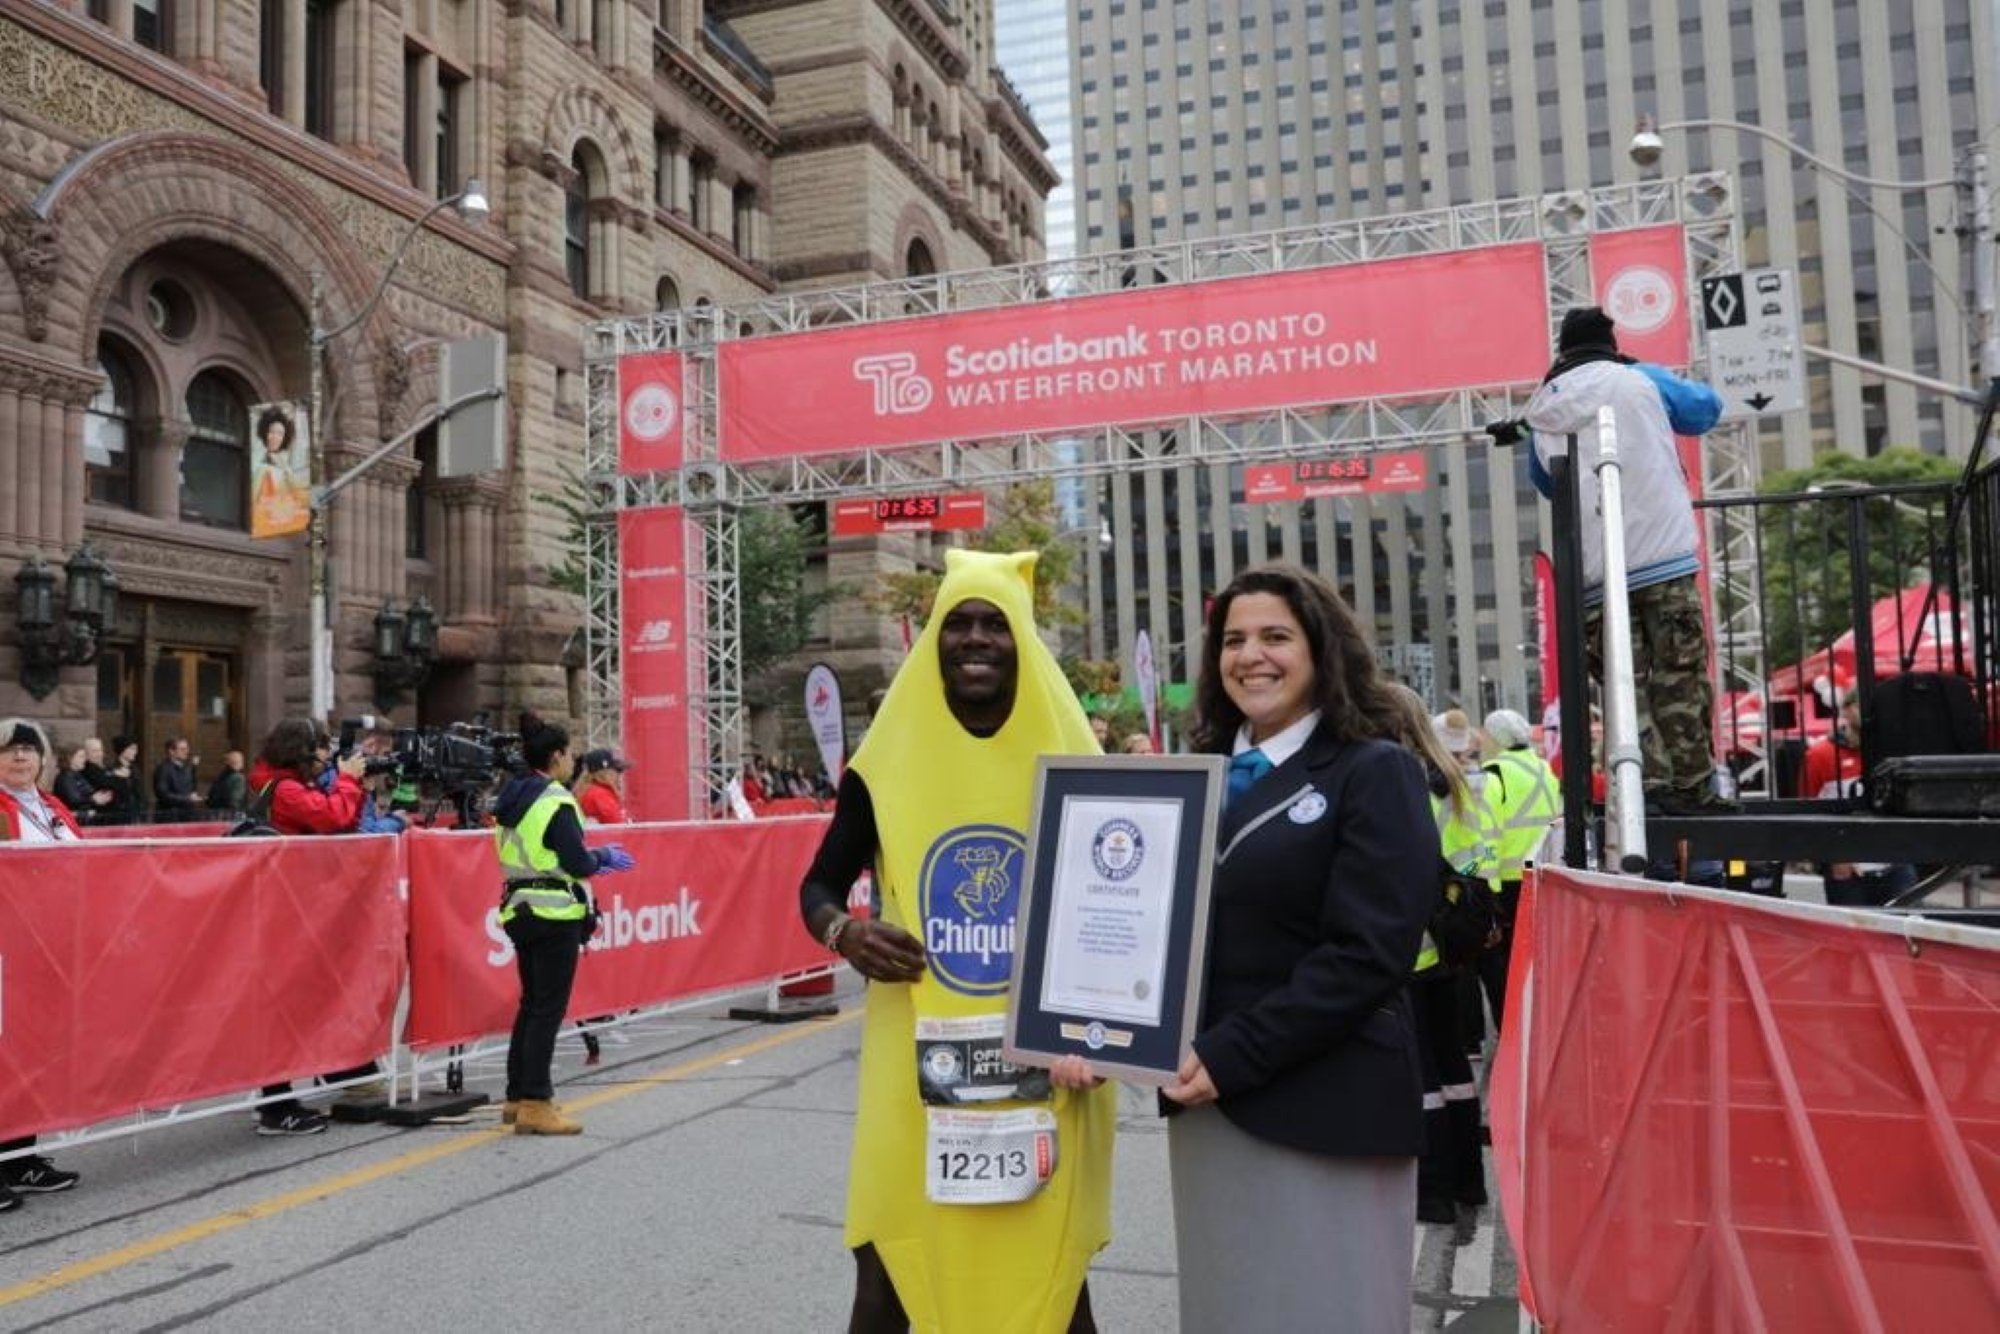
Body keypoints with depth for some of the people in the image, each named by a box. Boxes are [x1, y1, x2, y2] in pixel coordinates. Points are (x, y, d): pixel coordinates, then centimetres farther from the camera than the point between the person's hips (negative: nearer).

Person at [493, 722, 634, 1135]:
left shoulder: (512, 801, 12)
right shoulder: (556, 802, -15)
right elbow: (578, 864, -18)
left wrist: (594, 859, 16)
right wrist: (603, 857, 3)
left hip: (521, 910, 9)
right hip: (555, 915, -9)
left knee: (530, 1003, 17)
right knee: (548, 1009, -4)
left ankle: (518, 1096, 24)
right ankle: (535, 1104, -3)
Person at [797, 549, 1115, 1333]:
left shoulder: (1070, 761, 1)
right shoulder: (890, 760, -1)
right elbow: (818, 885, 8)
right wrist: (843, 932, -14)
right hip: (918, 1058, 0)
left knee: (1052, 1270, 11)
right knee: (889, 1265, 5)